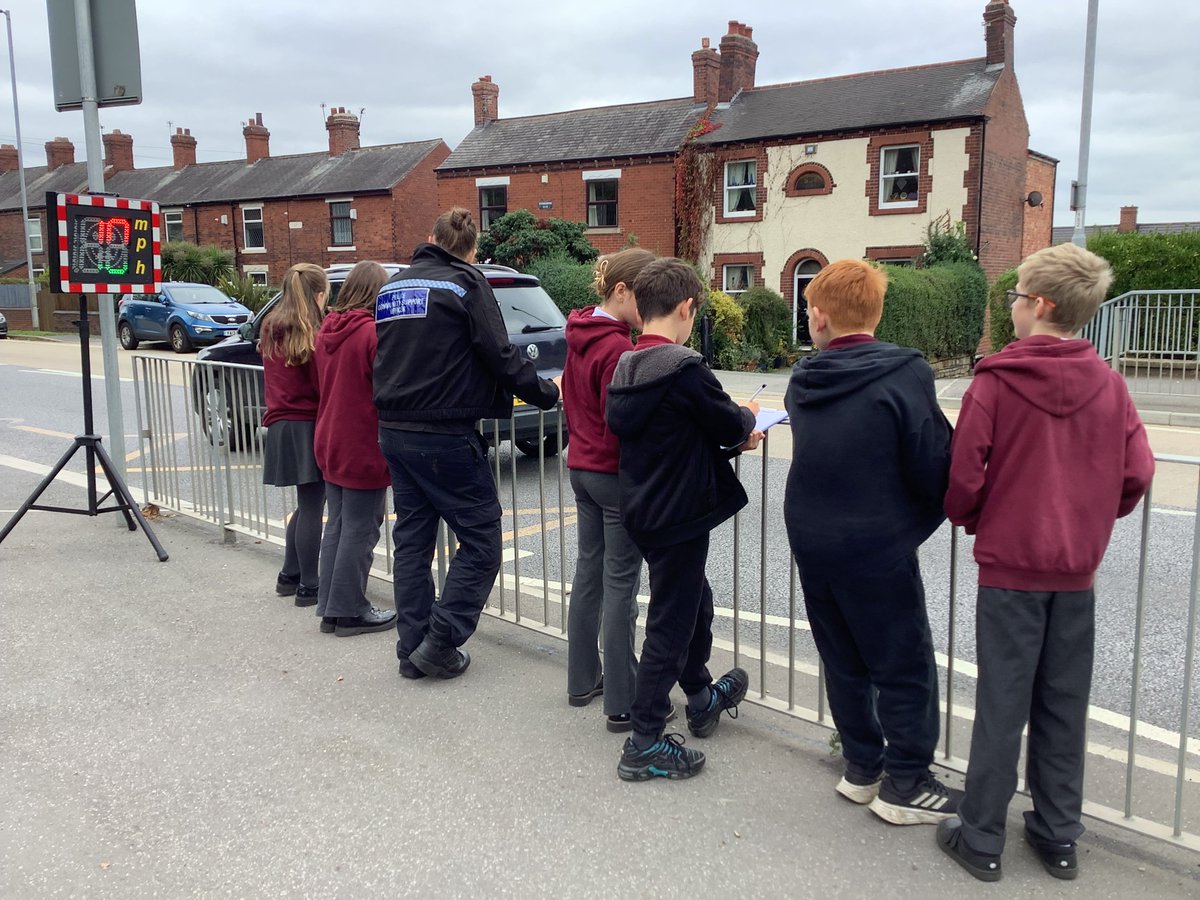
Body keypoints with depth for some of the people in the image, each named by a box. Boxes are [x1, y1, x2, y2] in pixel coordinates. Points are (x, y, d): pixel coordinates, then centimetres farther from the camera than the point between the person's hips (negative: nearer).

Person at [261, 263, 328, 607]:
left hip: (279, 426, 7)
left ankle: (289, 576, 26)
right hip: (308, 427, -7)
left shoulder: (270, 330, 8)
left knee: (306, 504, 19)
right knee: (311, 507, 1)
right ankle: (308, 587, 7)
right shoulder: (314, 336, -14)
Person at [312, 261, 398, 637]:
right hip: (364, 447, -8)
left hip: (330, 445, 8)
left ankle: (329, 607, 23)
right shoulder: (374, 332, -16)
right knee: (359, 532, 1)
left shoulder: (326, 331, 7)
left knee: (337, 527, 16)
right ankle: (349, 611, 9)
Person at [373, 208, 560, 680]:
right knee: (480, 540, 3)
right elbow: (500, 355, -12)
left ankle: (412, 649, 19)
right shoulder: (465, 283, -7)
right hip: (445, 435, -7)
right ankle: (440, 643, 1)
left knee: (412, 539, 14)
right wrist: (547, 393, -1)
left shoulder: (392, 287, 14)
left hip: (394, 431, 8)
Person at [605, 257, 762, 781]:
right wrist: (747, 418, 9)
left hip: (641, 510, 9)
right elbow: (729, 425, -13)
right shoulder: (684, 369, -21)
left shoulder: (625, 368, 4)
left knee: (693, 601, 26)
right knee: (670, 624, 3)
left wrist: (730, 439, 10)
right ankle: (645, 744, 13)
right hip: (679, 514, -9)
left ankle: (701, 697, 45)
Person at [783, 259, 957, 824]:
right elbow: (936, 469, -15)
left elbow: (828, 454, 8)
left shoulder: (802, 381, 0)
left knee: (843, 661, 19)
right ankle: (905, 785, 19)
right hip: (878, 549, -5)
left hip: (812, 542, 6)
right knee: (905, 667, 10)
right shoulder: (905, 374, -16)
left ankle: (861, 768, 31)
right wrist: (929, 513, 4)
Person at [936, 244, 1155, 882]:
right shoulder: (1109, 384, -2)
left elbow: (964, 475, -14)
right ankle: (1058, 837, 27)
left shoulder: (995, 380, -13)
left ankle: (981, 840, 17)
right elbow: (1137, 474, -1)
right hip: (1078, 569, 4)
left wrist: (968, 520, 6)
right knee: (1063, 707, 15)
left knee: (1000, 706, 6)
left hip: (1008, 565, -3)